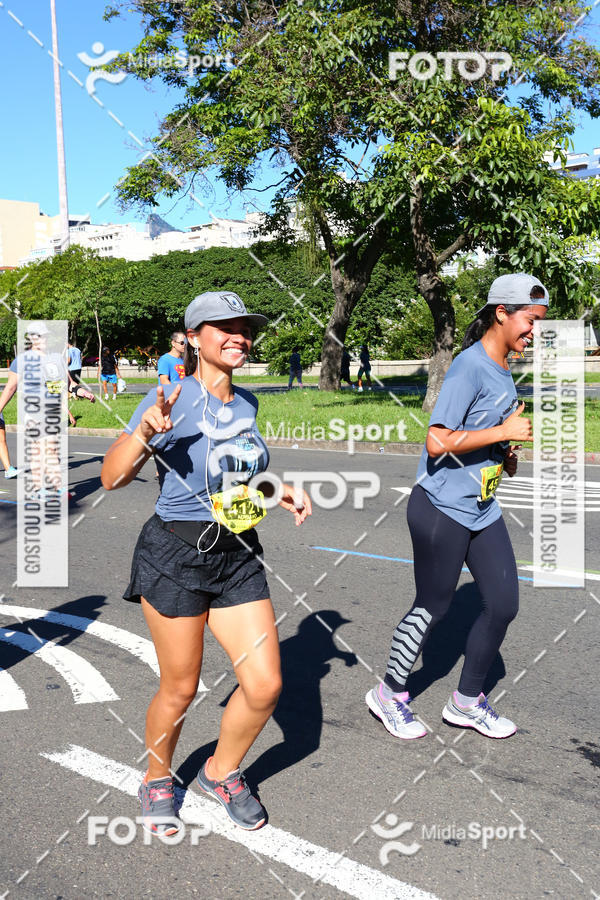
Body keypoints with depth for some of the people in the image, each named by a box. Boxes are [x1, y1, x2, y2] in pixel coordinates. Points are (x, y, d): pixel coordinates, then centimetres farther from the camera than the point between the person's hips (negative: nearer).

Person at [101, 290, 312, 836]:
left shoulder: (246, 404, 8)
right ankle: (158, 780, 37)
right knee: (180, 689, 7)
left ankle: (222, 773, 30)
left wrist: (277, 491, 8)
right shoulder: (173, 398, -11)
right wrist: (146, 432, -30)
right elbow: (113, 478, -13)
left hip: (238, 556, 6)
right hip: (176, 555, -5)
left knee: (265, 686, 2)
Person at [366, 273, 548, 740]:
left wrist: (507, 454, 6)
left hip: (484, 511, 9)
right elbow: (438, 441, -27)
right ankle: (390, 695, 27)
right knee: (433, 607, 5)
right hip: (442, 510, -9)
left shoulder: (503, 368, 9)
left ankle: (468, 701, 27)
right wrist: (504, 431, -21)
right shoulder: (469, 366, -19)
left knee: (504, 604, 9)